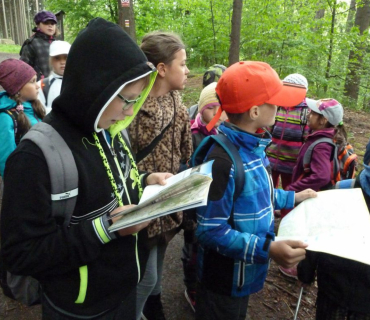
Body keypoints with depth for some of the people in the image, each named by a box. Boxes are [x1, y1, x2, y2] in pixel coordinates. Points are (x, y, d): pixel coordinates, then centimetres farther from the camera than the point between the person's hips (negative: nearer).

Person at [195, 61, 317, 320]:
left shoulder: (252, 146, -2)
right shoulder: (222, 160, -32)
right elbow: (210, 231, -29)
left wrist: (293, 198, 17)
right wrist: (268, 249, -35)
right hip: (225, 279, -8)